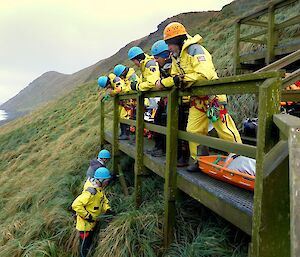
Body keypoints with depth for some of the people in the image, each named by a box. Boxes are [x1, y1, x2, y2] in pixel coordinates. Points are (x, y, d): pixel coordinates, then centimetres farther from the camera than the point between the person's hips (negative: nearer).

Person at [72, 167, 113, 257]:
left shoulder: (100, 189, -3)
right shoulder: (91, 192, -33)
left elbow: (103, 200, 12)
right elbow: (76, 205, -37)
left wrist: (107, 209, -6)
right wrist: (87, 216, -28)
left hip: (92, 222, 9)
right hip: (85, 223, -9)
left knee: (89, 242, 27)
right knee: (85, 245, 10)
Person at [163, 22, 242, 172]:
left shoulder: (194, 49, -18)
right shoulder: (175, 56, 12)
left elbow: (204, 74, -30)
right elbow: (175, 76, 14)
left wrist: (184, 79, -19)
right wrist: (177, 80, -11)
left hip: (212, 95, -9)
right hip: (197, 98, 9)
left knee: (225, 129, -3)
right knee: (193, 130, 7)